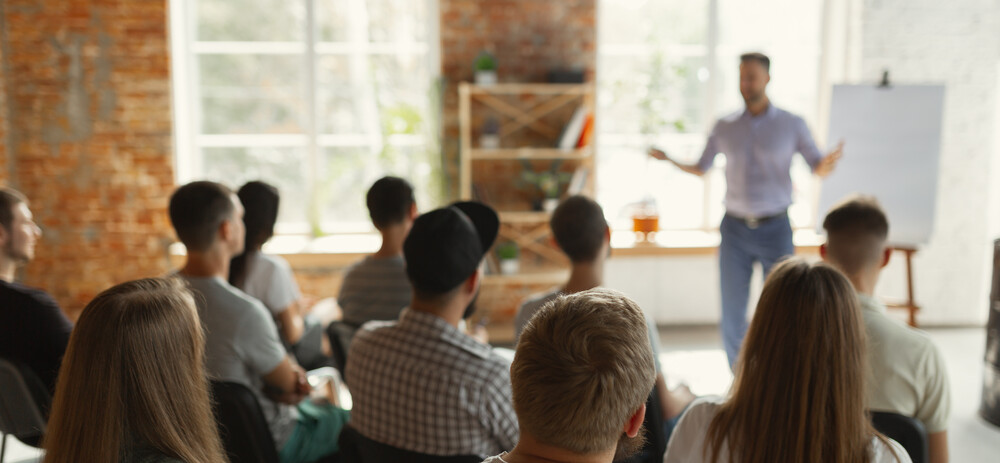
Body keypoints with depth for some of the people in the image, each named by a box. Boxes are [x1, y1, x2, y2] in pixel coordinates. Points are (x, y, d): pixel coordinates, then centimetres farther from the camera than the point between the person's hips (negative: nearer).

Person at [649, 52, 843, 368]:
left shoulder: (792, 125, 0)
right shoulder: (724, 127, 5)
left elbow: (818, 169, 0)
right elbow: (700, 169, 12)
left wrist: (829, 162, -24)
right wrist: (669, 160, -6)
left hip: (776, 228, -1)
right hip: (735, 228, 1)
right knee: (732, 310, 3)